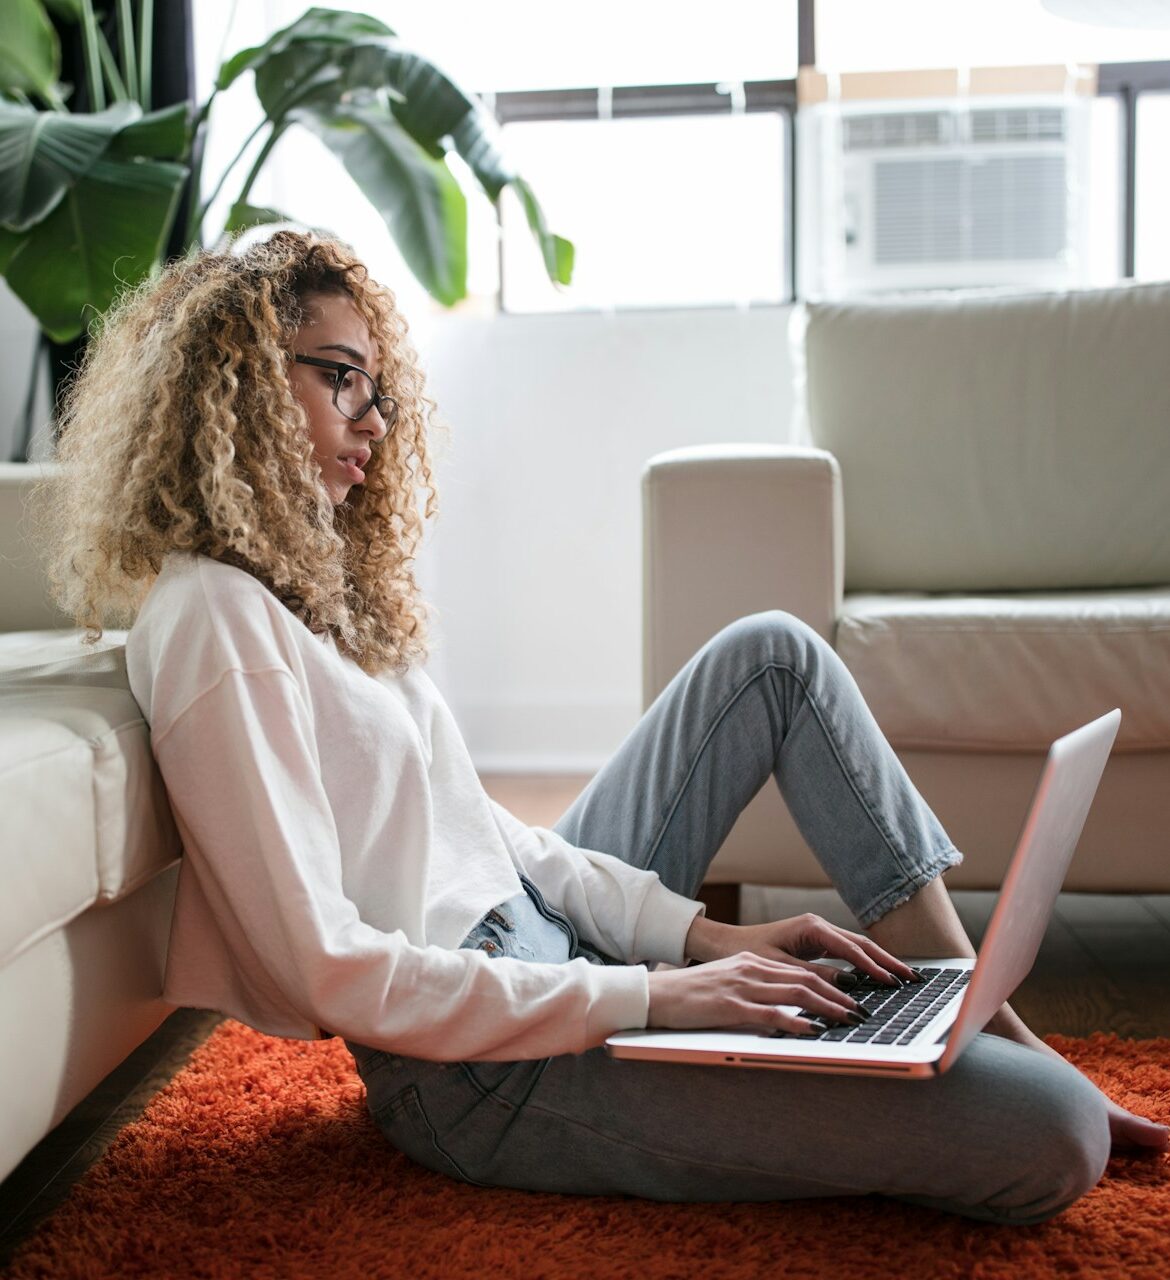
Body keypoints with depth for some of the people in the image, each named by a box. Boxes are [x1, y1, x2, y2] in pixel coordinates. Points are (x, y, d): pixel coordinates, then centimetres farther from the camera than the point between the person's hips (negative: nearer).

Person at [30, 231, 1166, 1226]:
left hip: (543, 936, 10)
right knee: (1049, 1137, -20)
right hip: (485, 1070, -10)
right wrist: (653, 995, -21)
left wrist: (706, 933, 1)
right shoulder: (211, 620, -17)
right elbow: (330, 971, -23)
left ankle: (982, 1019, 11)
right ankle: (1030, 1079, 17)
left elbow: (478, 828, 11)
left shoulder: (309, 581, 13)